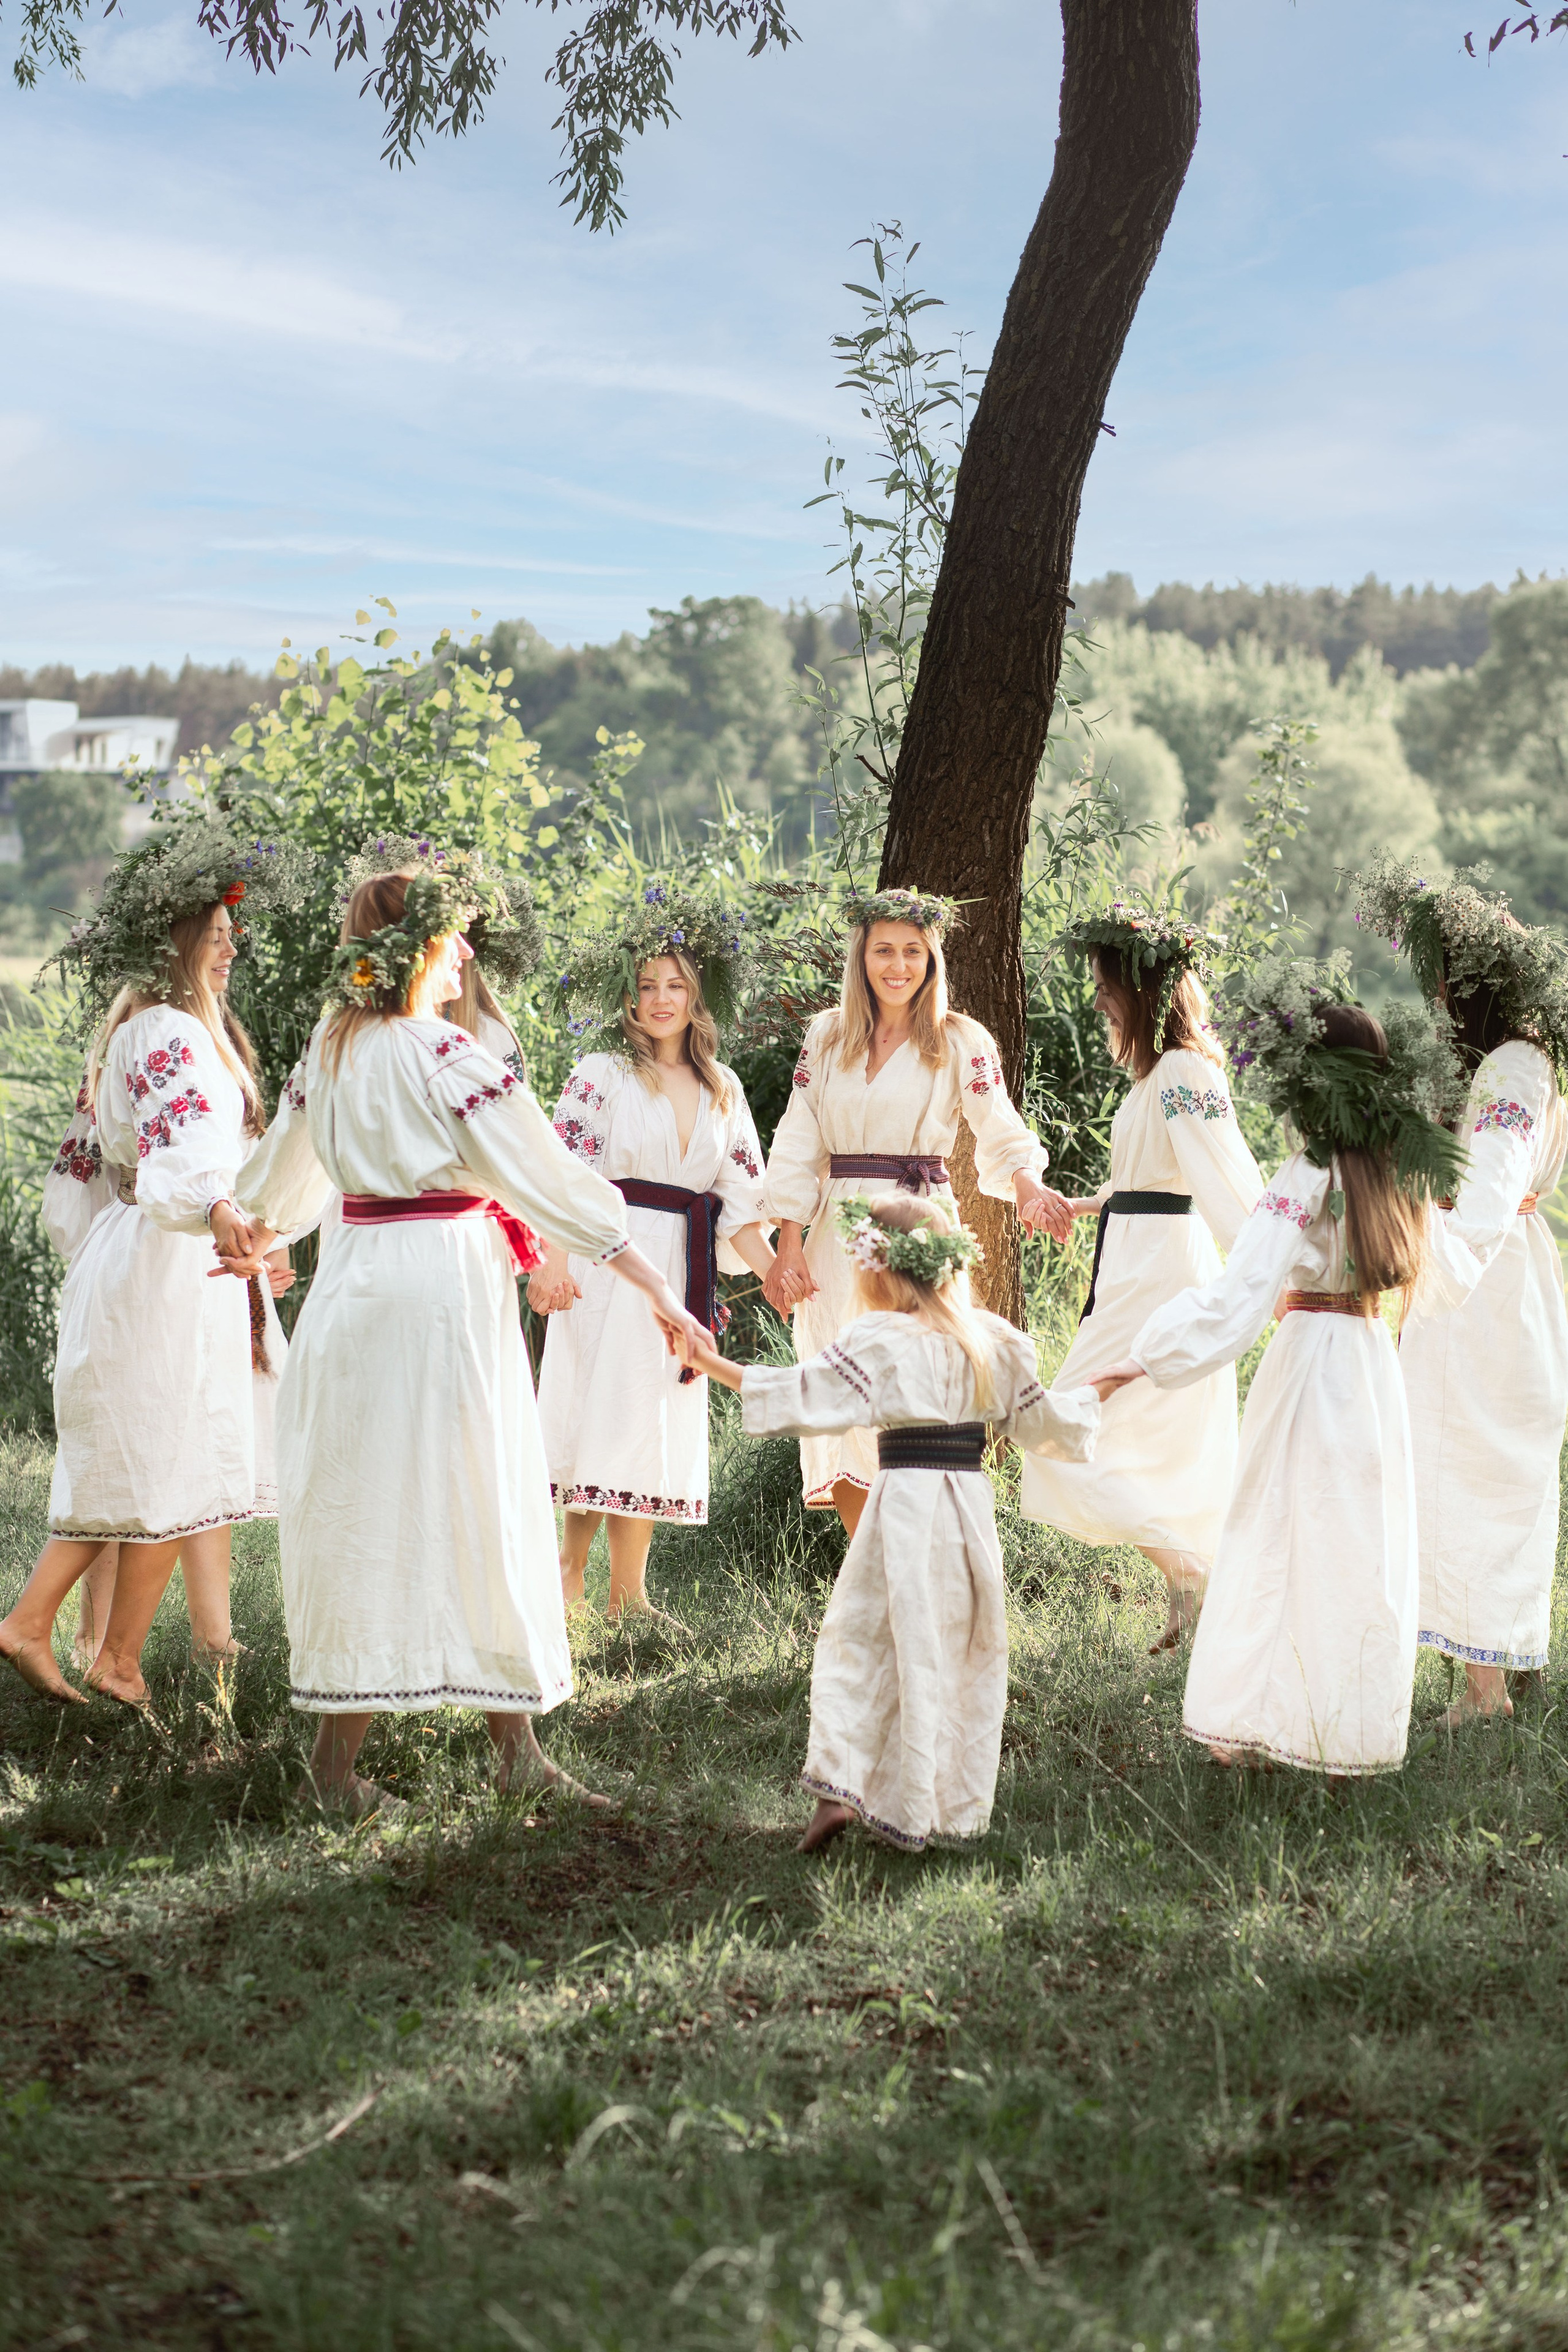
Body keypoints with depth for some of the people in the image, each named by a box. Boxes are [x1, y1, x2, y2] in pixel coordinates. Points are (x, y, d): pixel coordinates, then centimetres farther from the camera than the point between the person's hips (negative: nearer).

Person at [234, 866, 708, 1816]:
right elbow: (547, 1173, -15)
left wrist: (257, 1235, 45)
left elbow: (289, 1160, 25)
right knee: (474, 1506, 0)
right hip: (444, 1283, -7)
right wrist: (656, 1286, -13)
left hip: (358, 1280, 7)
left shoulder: (331, 1045, 8)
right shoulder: (440, 1055, -14)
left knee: (363, 1506, 12)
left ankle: (339, 1750, 17)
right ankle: (515, 1746, 6)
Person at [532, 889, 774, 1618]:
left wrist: (769, 1266, 0)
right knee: (608, 1406, -8)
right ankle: (571, 1565, 1)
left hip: (682, 1270, 5)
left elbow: (739, 1192, 13)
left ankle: (628, 1588, 10)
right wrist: (550, 1260, -23)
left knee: (663, 1420, 5)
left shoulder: (723, 1089, 14)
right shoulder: (601, 1075, -1)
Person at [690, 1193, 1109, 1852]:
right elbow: (1037, 1419, 16)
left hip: (904, 1502, -4)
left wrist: (714, 1364, -7)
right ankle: (954, 1804, 16)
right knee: (963, 1650, 12)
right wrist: (1098, 1389, 35)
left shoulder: (878, 1341, -8)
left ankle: (839, 1790, -8)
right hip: (970, 1504, 4)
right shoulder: (994, 1341, 8)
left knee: (861, 1638, 3)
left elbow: (802, 1396, -11)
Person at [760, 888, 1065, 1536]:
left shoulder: (960, 1043, 3)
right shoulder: (827, 1036, 10)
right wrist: (789, 1249, 1)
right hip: (839, 1235, 3)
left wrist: (1026, 1186, -25)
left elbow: (1002, 1135, -3)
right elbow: (798, 1147, 8)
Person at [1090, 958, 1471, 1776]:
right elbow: (1449, 1267, 21)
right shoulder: (1397, 1176, 4)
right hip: (1375, 1358, 6)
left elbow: (1238, 1295, -23)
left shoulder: (1305, 1183, -16)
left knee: (1280, 1540, 2)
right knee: (1367, 1545, 11)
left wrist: (1141, 1361, -22)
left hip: (1310, 1361, -6)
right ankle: (1357, 1737, 16)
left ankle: (1262, 1728, 6)